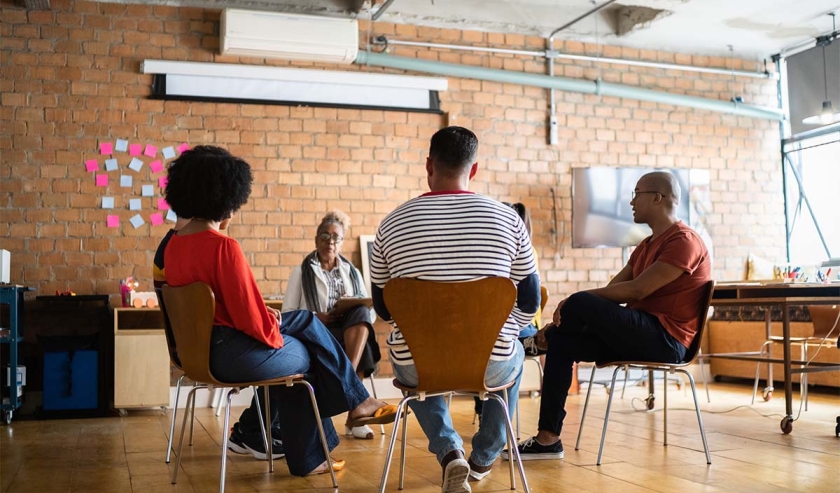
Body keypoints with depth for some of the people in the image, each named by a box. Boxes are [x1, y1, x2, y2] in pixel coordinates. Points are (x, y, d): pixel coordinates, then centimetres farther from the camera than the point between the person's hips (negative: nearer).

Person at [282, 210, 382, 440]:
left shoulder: (352, 272, 18)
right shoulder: (301, 272, 9)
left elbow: (369, 314, 12)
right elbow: (287, 314, 0)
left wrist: (355, 309, -12)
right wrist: (316, 318, -18)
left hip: (352, 335, 3)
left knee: (361, 312, -32)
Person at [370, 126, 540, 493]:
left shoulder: (393, 223, -3)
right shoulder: (507, 218, -5)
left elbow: (382, 306, 7)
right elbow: (529, 301, 1)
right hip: (490, 366, 0)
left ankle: (449, 451, 15)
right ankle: (484, 457, 44)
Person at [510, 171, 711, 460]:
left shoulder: (684, 241, -11)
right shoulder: (647, 246, 20)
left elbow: (637, 290, -21)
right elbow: (611, 291, 12)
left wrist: (577, 301, -17)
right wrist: (558, 324, 1)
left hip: (666, 340, -9)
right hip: (643, 335, 10)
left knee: (580, 303, -25)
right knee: (561, 344, -4)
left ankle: (538, 339, 8)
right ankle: (548, 438, -7)